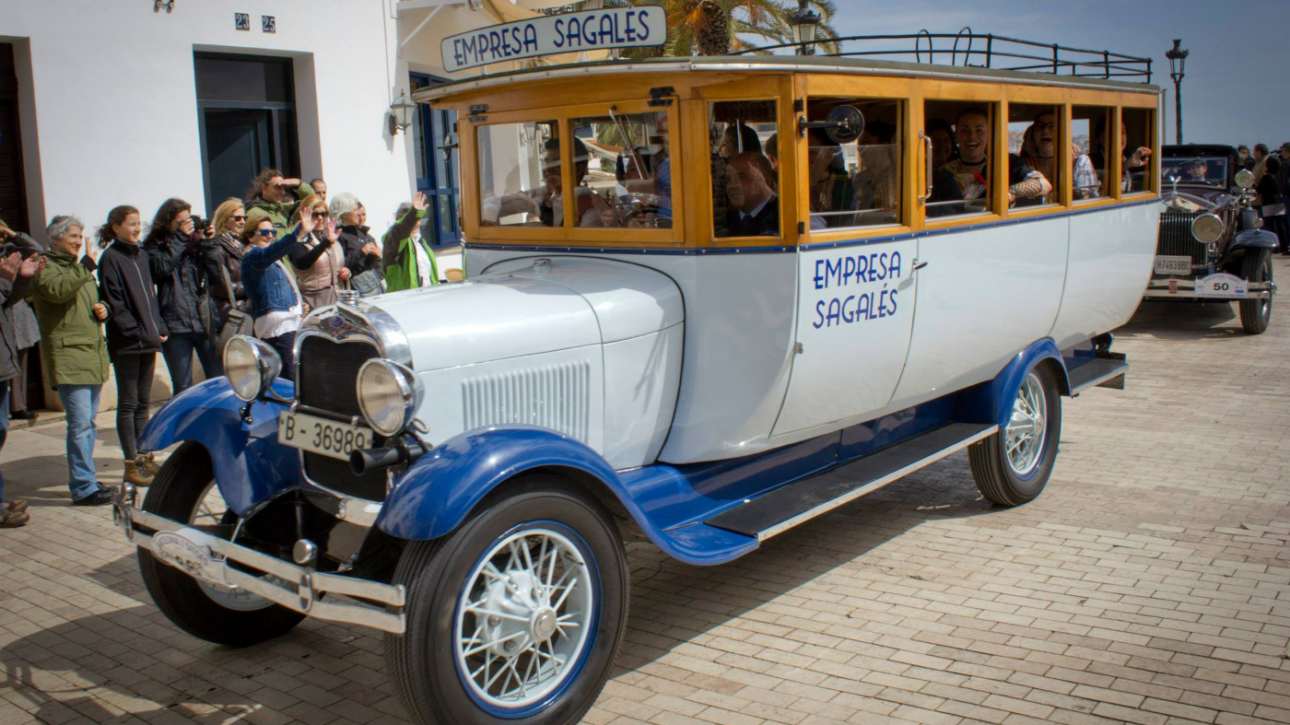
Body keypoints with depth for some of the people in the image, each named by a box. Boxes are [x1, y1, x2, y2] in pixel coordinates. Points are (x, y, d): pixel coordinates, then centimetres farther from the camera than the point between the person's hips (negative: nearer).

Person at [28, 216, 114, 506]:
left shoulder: (81, 268, 23)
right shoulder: (47, 267, -5)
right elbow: (58, 290, -25)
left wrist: (102, 309, 11)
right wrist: (85, 264, -26)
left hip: (93, 356, 9)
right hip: (68, 357, -9)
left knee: (88, 424, 13)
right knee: (80, 424, -12)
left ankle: (86, 481, 21)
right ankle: (83, 487, -9)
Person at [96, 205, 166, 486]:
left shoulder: (141, 255, 13)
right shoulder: (111, 258, -7)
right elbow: (114, 304, -13)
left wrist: (160, 328, 6)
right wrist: (139, 333, -17)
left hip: (147, 340, 7)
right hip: (126, 344, -7)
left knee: (143, 402, 12)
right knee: (128, 404, 0)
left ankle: (144, 457, 19)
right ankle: (132, 464, 4)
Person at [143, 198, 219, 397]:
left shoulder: (197, 241, 12)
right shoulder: (154, 246, 6)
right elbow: (161, 268, -14)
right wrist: (180, 238, -7)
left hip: (205, 321, 2)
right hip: (176, 325, -2)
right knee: (183, 389, 2)